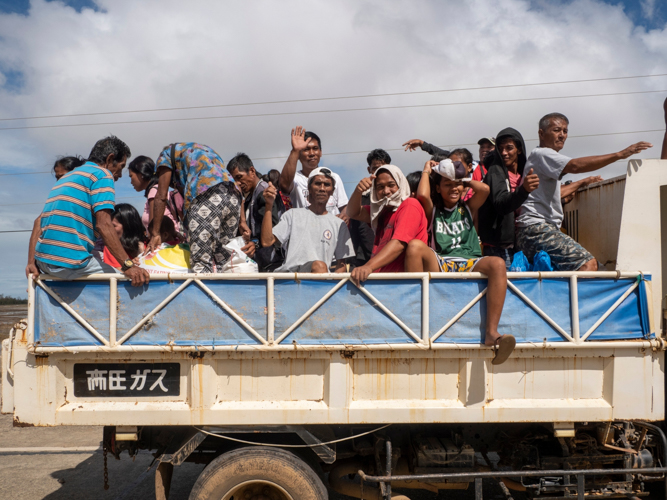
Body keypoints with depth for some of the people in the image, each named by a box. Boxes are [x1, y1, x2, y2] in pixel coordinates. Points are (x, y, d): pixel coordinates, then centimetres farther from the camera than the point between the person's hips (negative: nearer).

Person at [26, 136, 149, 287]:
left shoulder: (68, 177, 25)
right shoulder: (102, 174, -1)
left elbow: (40, 223, 21)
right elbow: (103, 225, -14)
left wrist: (32, 261, 18)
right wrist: (128, 265, -17)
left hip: (43, 261, 9)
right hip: (70, 263, -9)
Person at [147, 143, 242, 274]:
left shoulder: (167, 153, 21)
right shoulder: (206, 150, 39)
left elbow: (161, 197, 13)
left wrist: (155, 234, 14)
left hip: (206, 197, -7)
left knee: (201, 264, -8)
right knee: (224, 264, 9)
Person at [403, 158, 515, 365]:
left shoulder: (467, 208, 22)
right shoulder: (433, 211, 18)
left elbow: (484, 189, 2)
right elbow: (422, 195, -5)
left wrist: (465, 178, 20)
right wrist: (426, 171, 14)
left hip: (470, 264, 1)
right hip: (439, 266, -1)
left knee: (497, 264, -32)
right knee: (415, 246, -32)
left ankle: (491, 332, -39)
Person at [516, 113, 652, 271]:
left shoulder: (544, 157, 28)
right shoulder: (541, 154, -6)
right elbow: (575, 165, -24)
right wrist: (619, 154, -25)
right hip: (536, 229, -11)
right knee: (588, 263, -24)